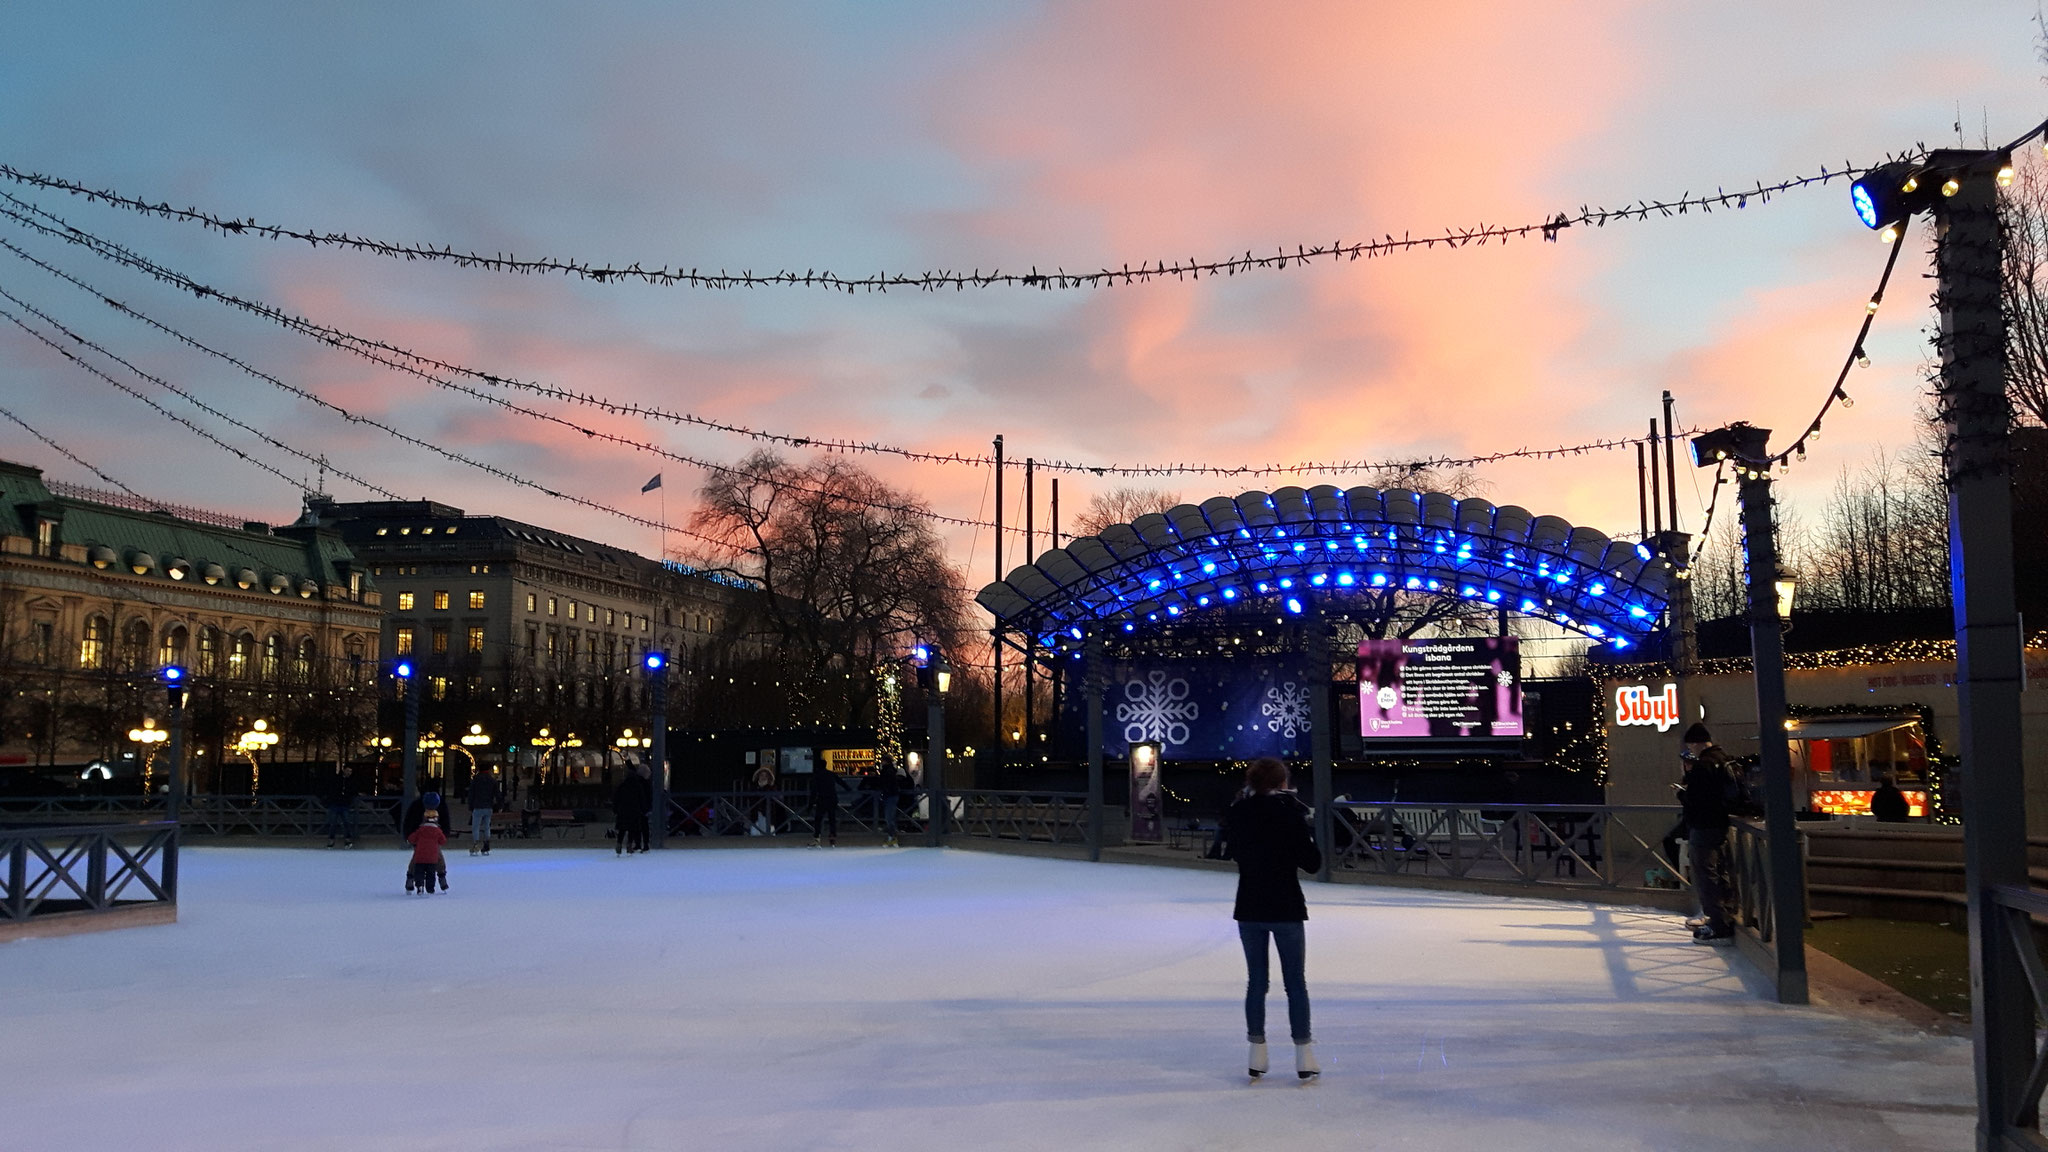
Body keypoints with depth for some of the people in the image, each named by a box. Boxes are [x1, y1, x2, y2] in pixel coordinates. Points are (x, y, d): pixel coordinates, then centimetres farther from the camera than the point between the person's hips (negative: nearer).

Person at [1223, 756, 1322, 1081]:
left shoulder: (1237, 814, -2)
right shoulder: (1290, 813, -12)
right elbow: (1312, 863, -9)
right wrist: (1305, 830, 4)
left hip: (1249, 908, 3)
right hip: (1286, 908, -3)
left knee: (1256, 981, 12)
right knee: (1296, 982, 7)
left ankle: (1257, 1055, 14)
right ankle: (1304, 1056, 7)